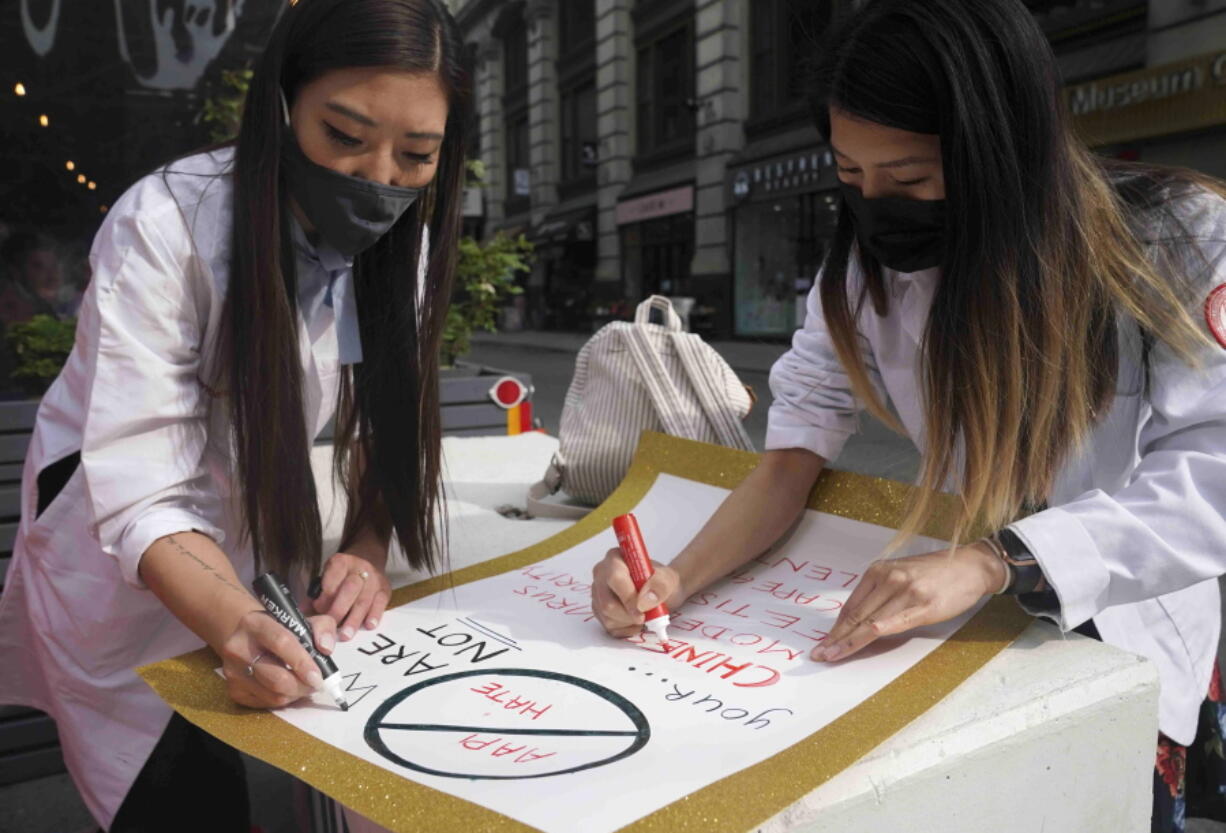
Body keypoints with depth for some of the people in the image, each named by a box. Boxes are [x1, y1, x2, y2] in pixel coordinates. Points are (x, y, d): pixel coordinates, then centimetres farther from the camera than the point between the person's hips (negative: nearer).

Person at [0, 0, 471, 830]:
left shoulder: (402, 239, -13)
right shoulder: (163, 231, -29)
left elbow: (384, 425, -8)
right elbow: (142, 497, -32)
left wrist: (366, 551, -25)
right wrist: (237, 627, -50)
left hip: (250, 536, 5)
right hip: (118, 551, -4)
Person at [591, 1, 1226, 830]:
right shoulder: (864, 270, -9)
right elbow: (795, 457, -13)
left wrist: (993, 561, -41)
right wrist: (676, 578, -30)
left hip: (1123, 645, -2)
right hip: (975, 634, 3)